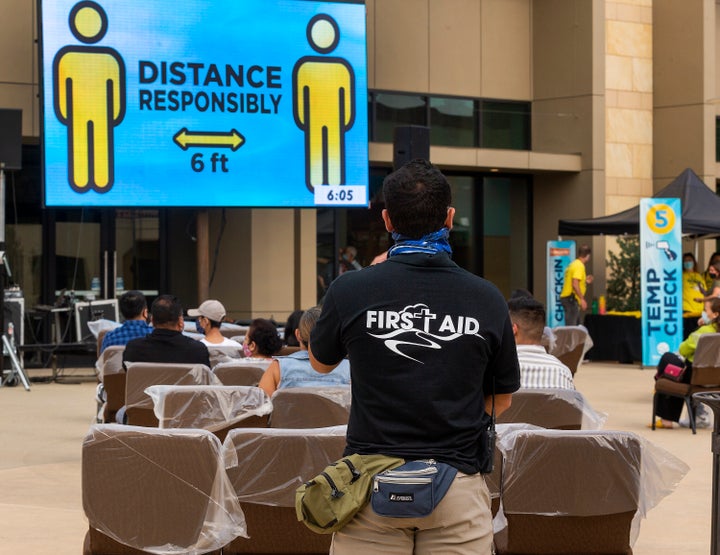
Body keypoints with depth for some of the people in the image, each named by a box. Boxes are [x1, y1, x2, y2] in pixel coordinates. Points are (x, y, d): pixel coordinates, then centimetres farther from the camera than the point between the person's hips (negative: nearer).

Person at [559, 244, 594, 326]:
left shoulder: (573, 264, 17)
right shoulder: (579, 266, -13)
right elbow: (575, 285, -23)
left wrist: (585, 281, 23)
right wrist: (582, 299, -21)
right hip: (571, 299, -10)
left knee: (578, 325, 13)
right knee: (571, 327, -12)